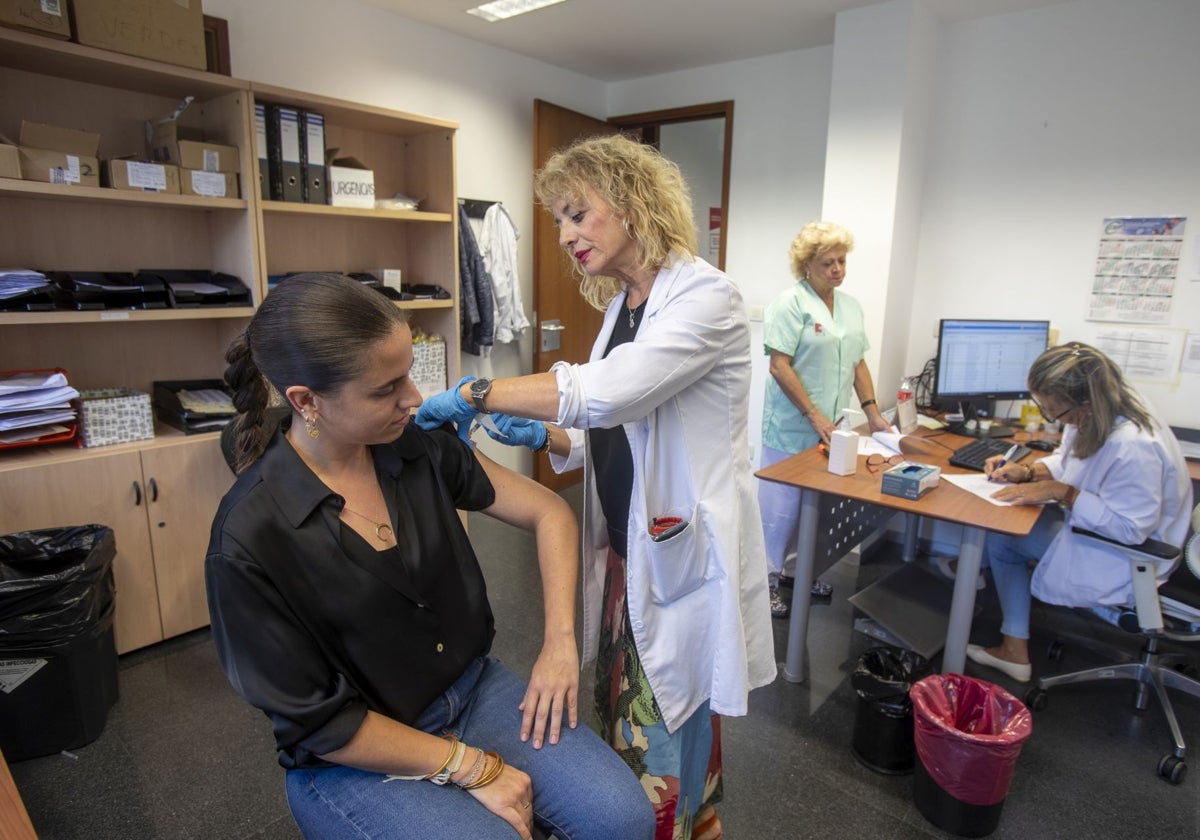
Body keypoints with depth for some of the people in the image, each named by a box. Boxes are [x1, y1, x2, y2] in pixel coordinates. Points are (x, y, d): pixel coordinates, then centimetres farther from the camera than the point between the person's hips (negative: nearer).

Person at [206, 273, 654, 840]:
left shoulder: (423, 449, -9)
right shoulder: (249, 538, -21)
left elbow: (550, 513, -1)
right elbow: (318, 722, -15)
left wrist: (560, 640, -10)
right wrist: (471, 767, -14)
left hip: (472, 688, 4)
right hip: (357, 757, -3)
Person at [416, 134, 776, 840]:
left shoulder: (705, 294, -15)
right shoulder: (621, 305, 12)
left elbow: (608, 392, -29)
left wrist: (474, 395, -21)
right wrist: (545, 436, -2)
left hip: (681, 555, -7)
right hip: (626, 549, 8)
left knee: (668, 739, 7)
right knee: (620, 722, 18)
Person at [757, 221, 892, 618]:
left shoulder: (851, 306, 12)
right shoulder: (791, 303, -11)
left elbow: (858, 362, 17)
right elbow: (779, 366, -16)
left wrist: (871, 411, 8)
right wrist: (814, 415, -18)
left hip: (830, 426, 7)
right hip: (792, 426, -7)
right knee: (781, 503, 1)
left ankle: (796, 567, 31)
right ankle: (767, 578, 16)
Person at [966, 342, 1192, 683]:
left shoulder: (1132, 447, -35)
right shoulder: (1096, 412, -8)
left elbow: (1130, 528, -29)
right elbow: (1068, 461, 9)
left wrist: (1060, 492, -28)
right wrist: (1028, 471, -9)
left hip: (1125, 557, -9)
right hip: (1098, 524, 9)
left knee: (1000, 539, -9)